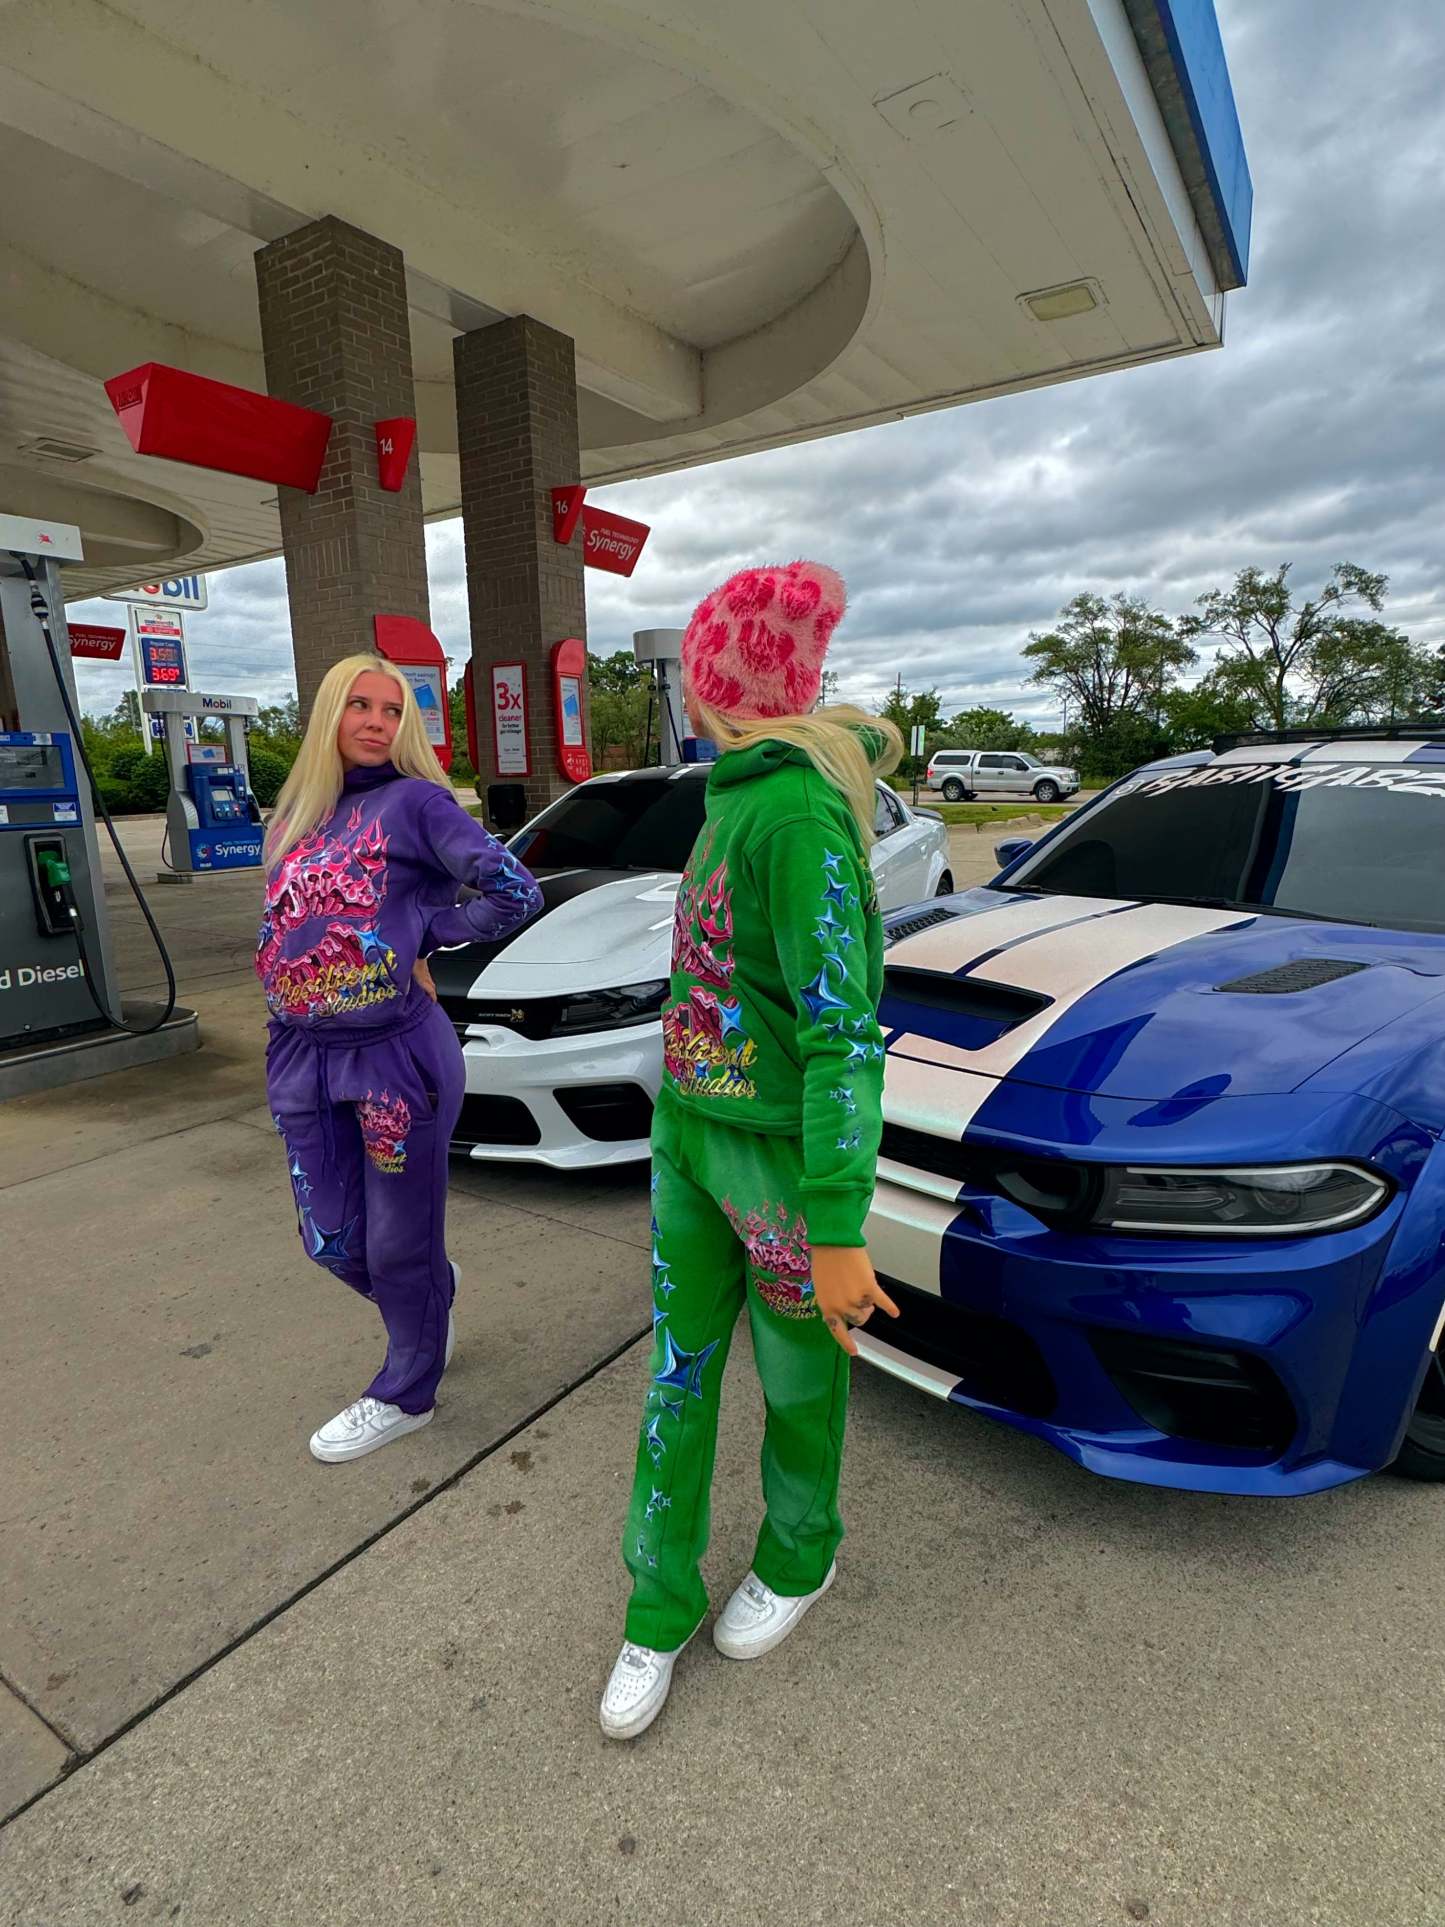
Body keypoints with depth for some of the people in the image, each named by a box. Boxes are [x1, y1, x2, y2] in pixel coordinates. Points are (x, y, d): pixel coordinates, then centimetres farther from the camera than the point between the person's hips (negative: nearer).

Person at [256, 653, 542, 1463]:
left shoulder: (416, 802, -5)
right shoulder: (299, 815, 13)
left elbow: (517, 892, -12)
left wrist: (421, 933, -8)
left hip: (396, 1052, -6)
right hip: (304, 1057, 6)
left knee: (398, 1242, 7)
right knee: (332, 1240, 14)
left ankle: (404, 1394, 31)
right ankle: (433, 1306, 44)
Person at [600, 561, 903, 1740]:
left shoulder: (801, 818, -25)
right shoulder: (747, 798, 4)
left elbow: (845, 1029, -27)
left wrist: (840, 1235, -26)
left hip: (788, 1153, -8)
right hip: (693, 1129, 8)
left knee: (797, 1370, 17)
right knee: (680, 1370, 14)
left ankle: (800, 1554, 46)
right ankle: (661, 1607, 35)